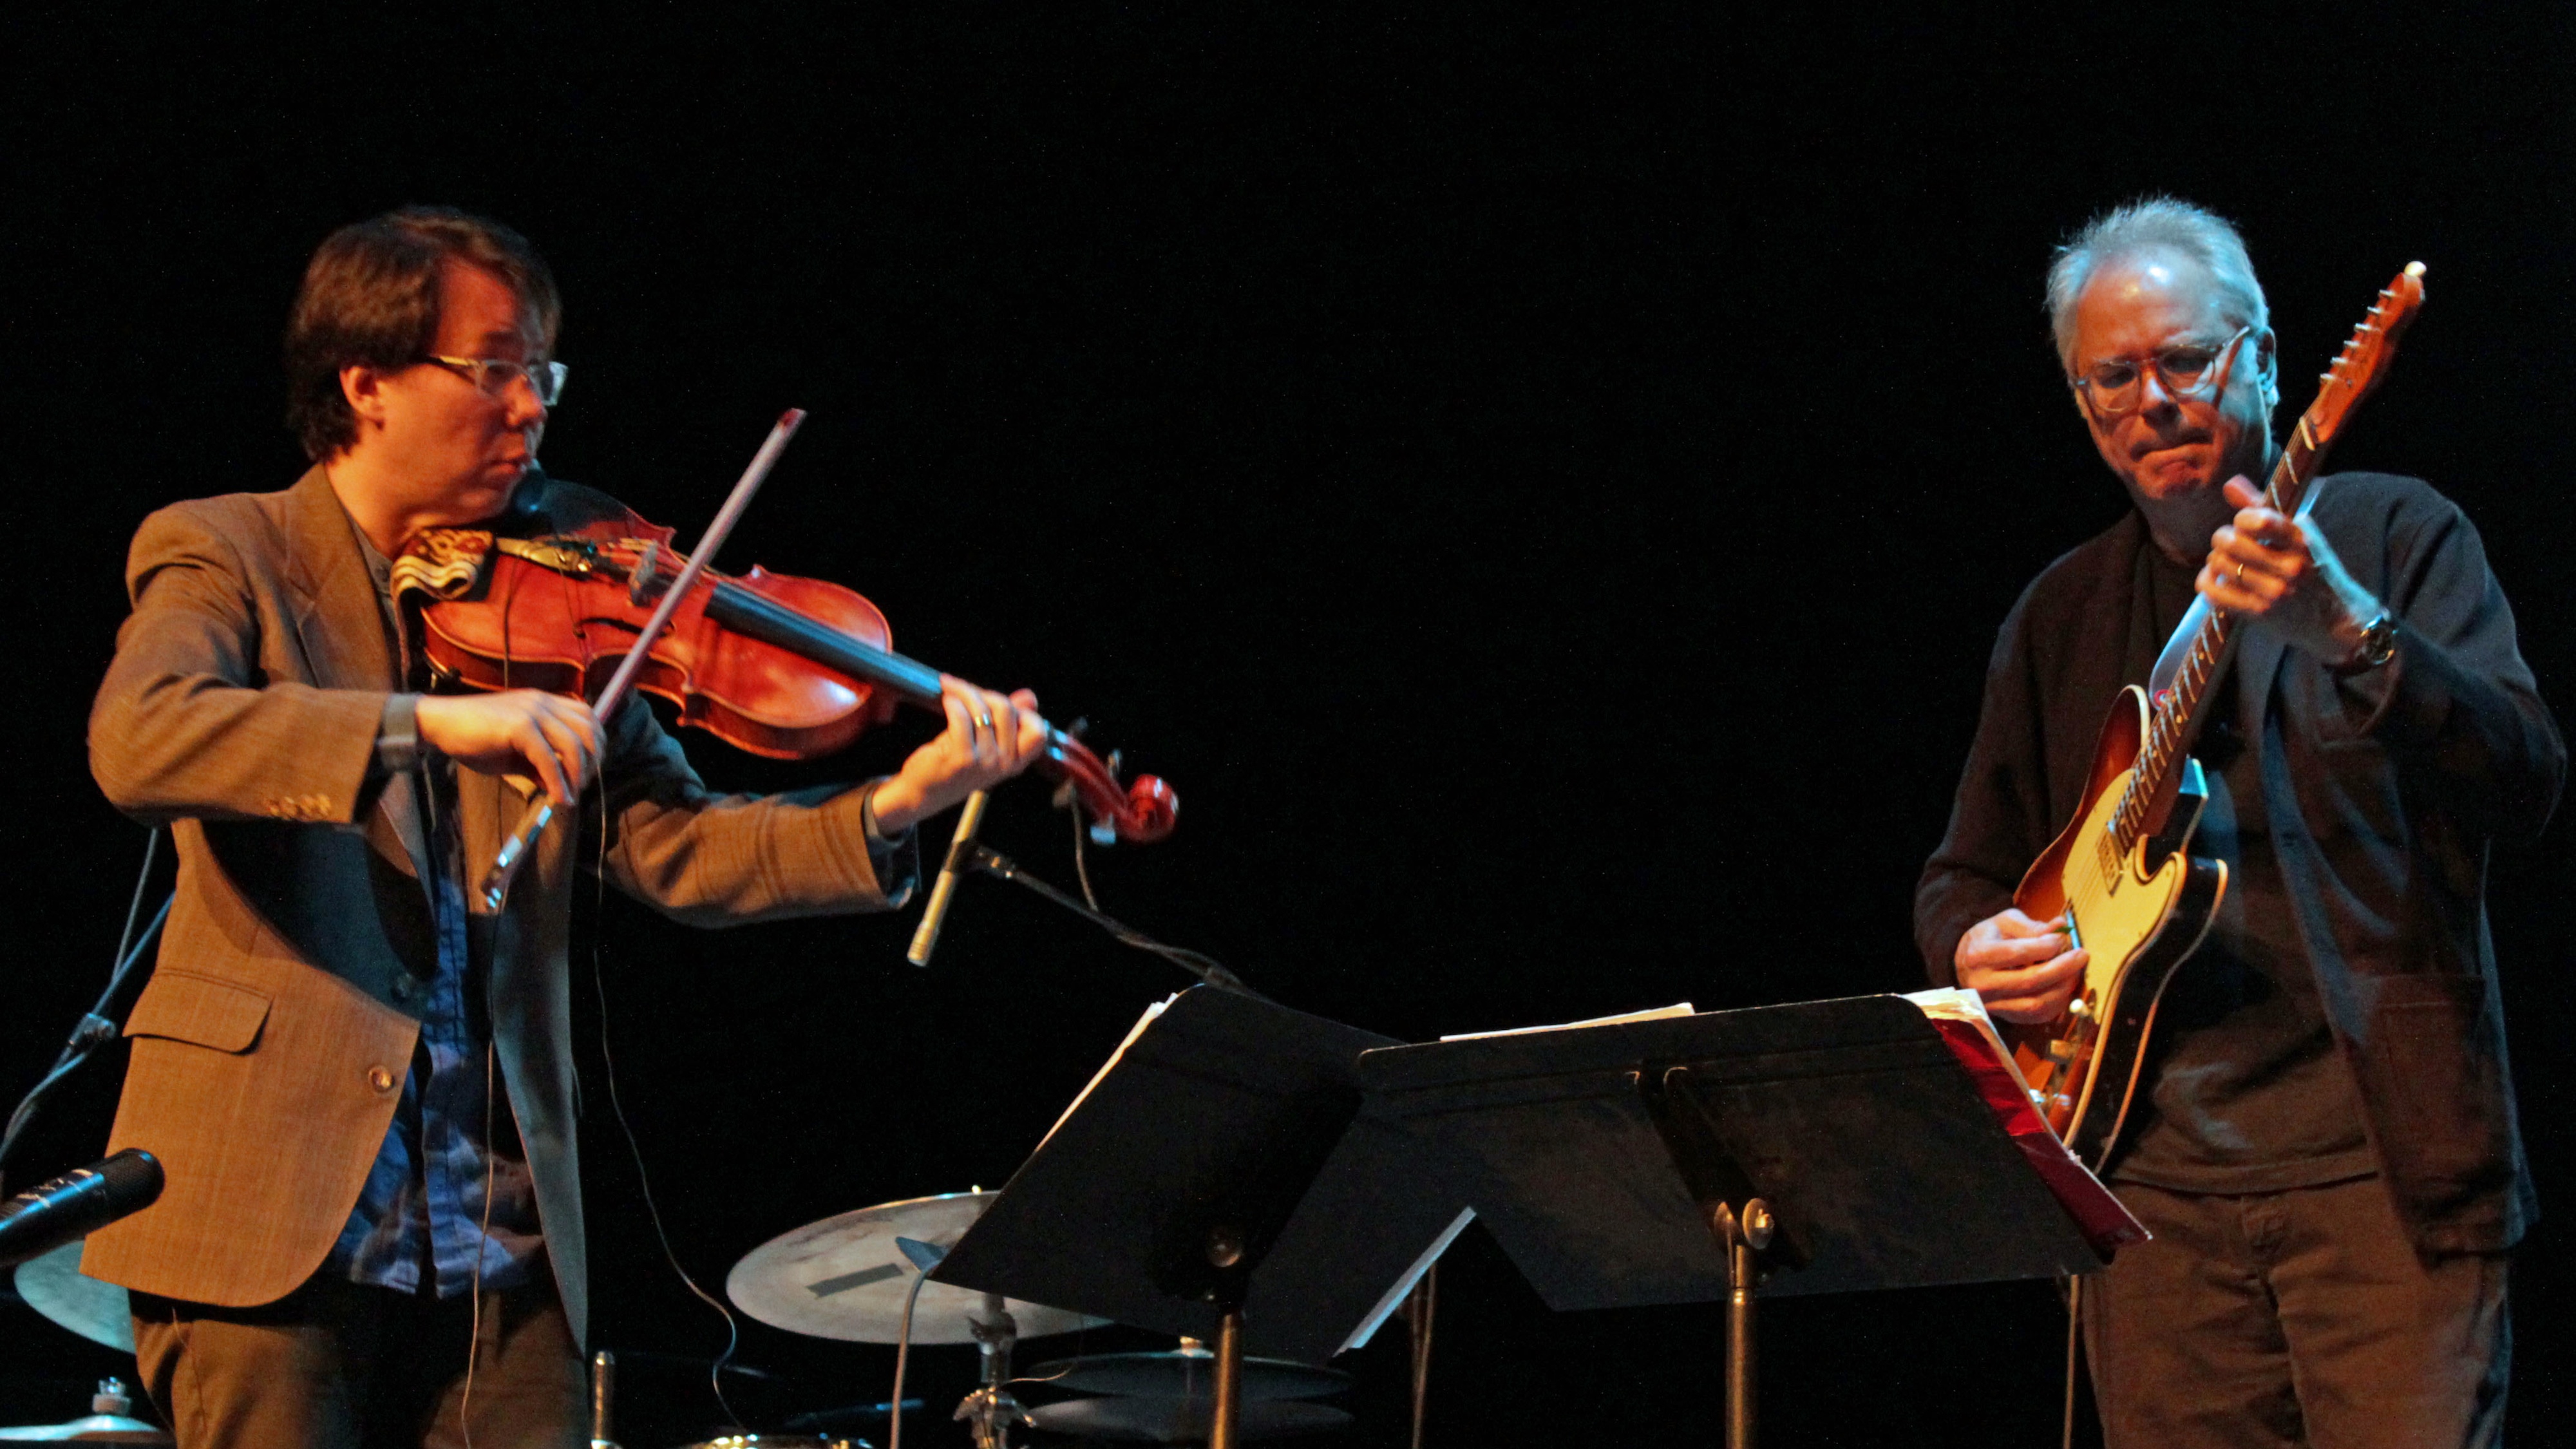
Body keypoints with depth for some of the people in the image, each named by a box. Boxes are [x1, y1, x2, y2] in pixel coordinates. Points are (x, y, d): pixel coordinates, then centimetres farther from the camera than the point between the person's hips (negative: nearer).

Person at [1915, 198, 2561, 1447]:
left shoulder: (2393, 535, 3)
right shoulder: (2059, 616, 17)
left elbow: (2524, 786, -11)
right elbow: (1964, 873, 24)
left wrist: (2349, 638, -27)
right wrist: (1977, 944, 0)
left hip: (2385, 1165, -4)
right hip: (2155, 1177, 4)